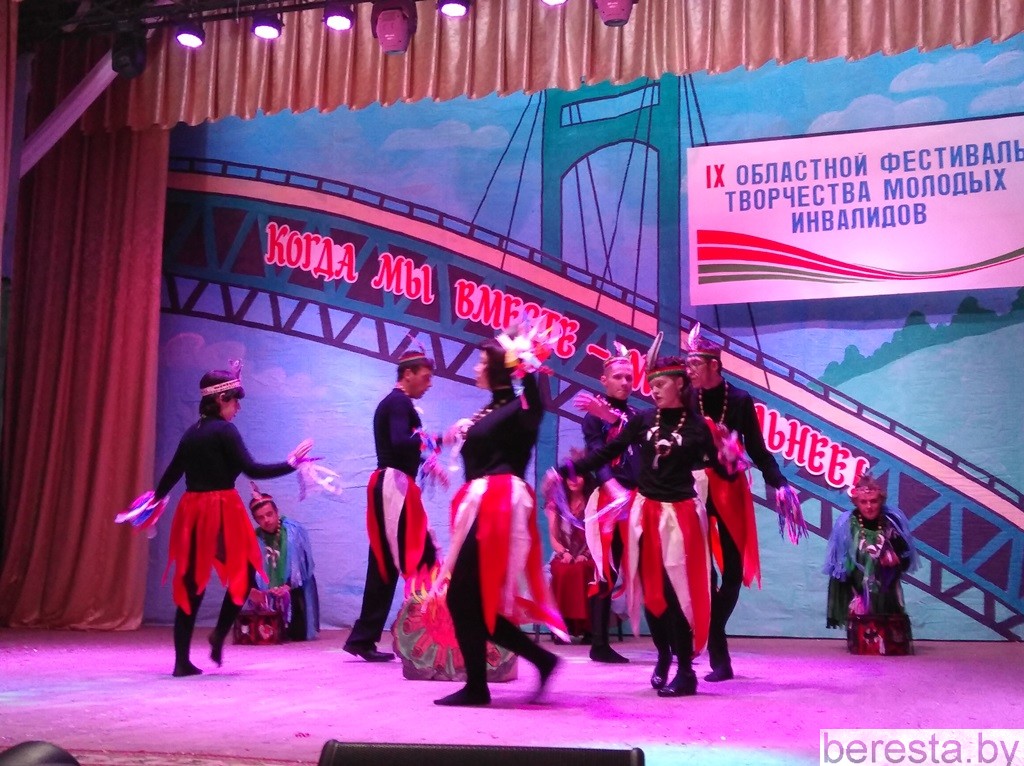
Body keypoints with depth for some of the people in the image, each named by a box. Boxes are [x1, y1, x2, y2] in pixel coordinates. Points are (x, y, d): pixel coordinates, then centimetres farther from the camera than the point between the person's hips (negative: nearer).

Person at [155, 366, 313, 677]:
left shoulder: (191, 432, 11)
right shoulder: (224, 430, -9)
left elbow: (172, 472, 19)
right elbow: (251, 469, -15)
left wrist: (156, 498, 36)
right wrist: (291, 464, -9)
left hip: (192, 511, 7)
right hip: (221, 511, -7)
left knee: (191, 582, 9)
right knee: (244, 572, 12)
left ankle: (182, 660, 9)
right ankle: (219, 634, 0)